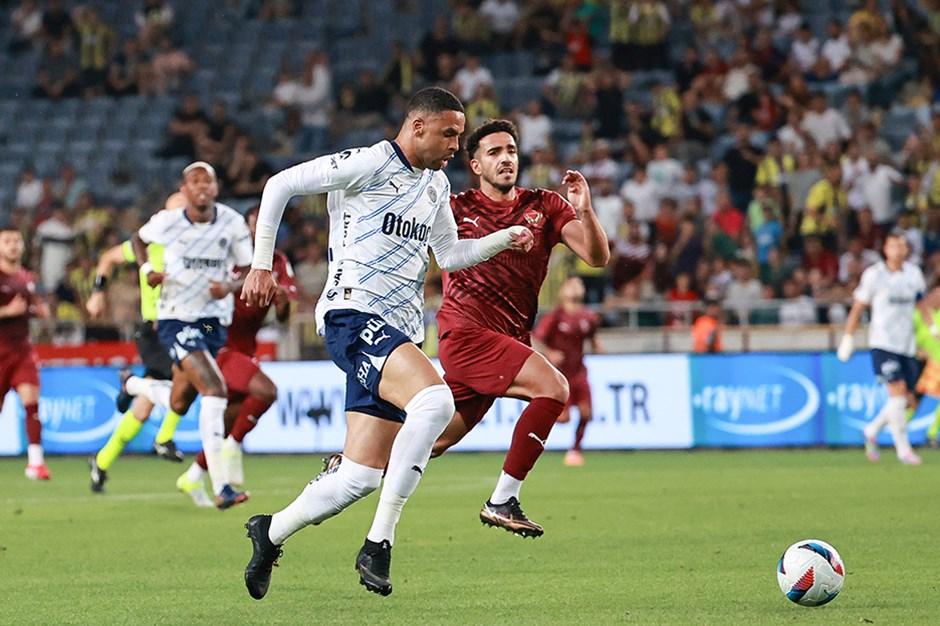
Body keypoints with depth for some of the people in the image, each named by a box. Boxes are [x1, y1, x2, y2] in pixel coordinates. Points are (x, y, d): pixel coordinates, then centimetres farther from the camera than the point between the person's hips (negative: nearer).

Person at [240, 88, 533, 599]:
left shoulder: (437, 186, 19)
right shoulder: (370, 164, -6)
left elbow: (450, 254, 29)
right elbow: (280, 185, -4)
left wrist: (504, 239, 14)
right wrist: (261, 264, -5)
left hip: (399, 333, 9)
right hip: (354, 316, -9)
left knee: (359, 478, 4)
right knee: (435, 400, -33)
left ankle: (271, 534, 26)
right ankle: (379, 543, -29)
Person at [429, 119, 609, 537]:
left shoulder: (545, 206, 7)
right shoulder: (455, 208, 1)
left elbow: (597, 257, -2)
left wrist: (585, 212, -20)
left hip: (509, 340, 5)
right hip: (466, 333, -5)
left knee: (436, 441, 8)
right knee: (553, 388, -24)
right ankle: (502, 502, -20)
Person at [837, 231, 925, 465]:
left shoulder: (913, 273, 9)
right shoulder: (874, 274, -4)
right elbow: (857, 307, 1)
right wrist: (848, 338, -1)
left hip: (907, 345, 5)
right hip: (883, 343, -5)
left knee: (905, 399, 3)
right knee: (898, 391, -16)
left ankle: (872, 432, 27)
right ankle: (903, 448, -8)